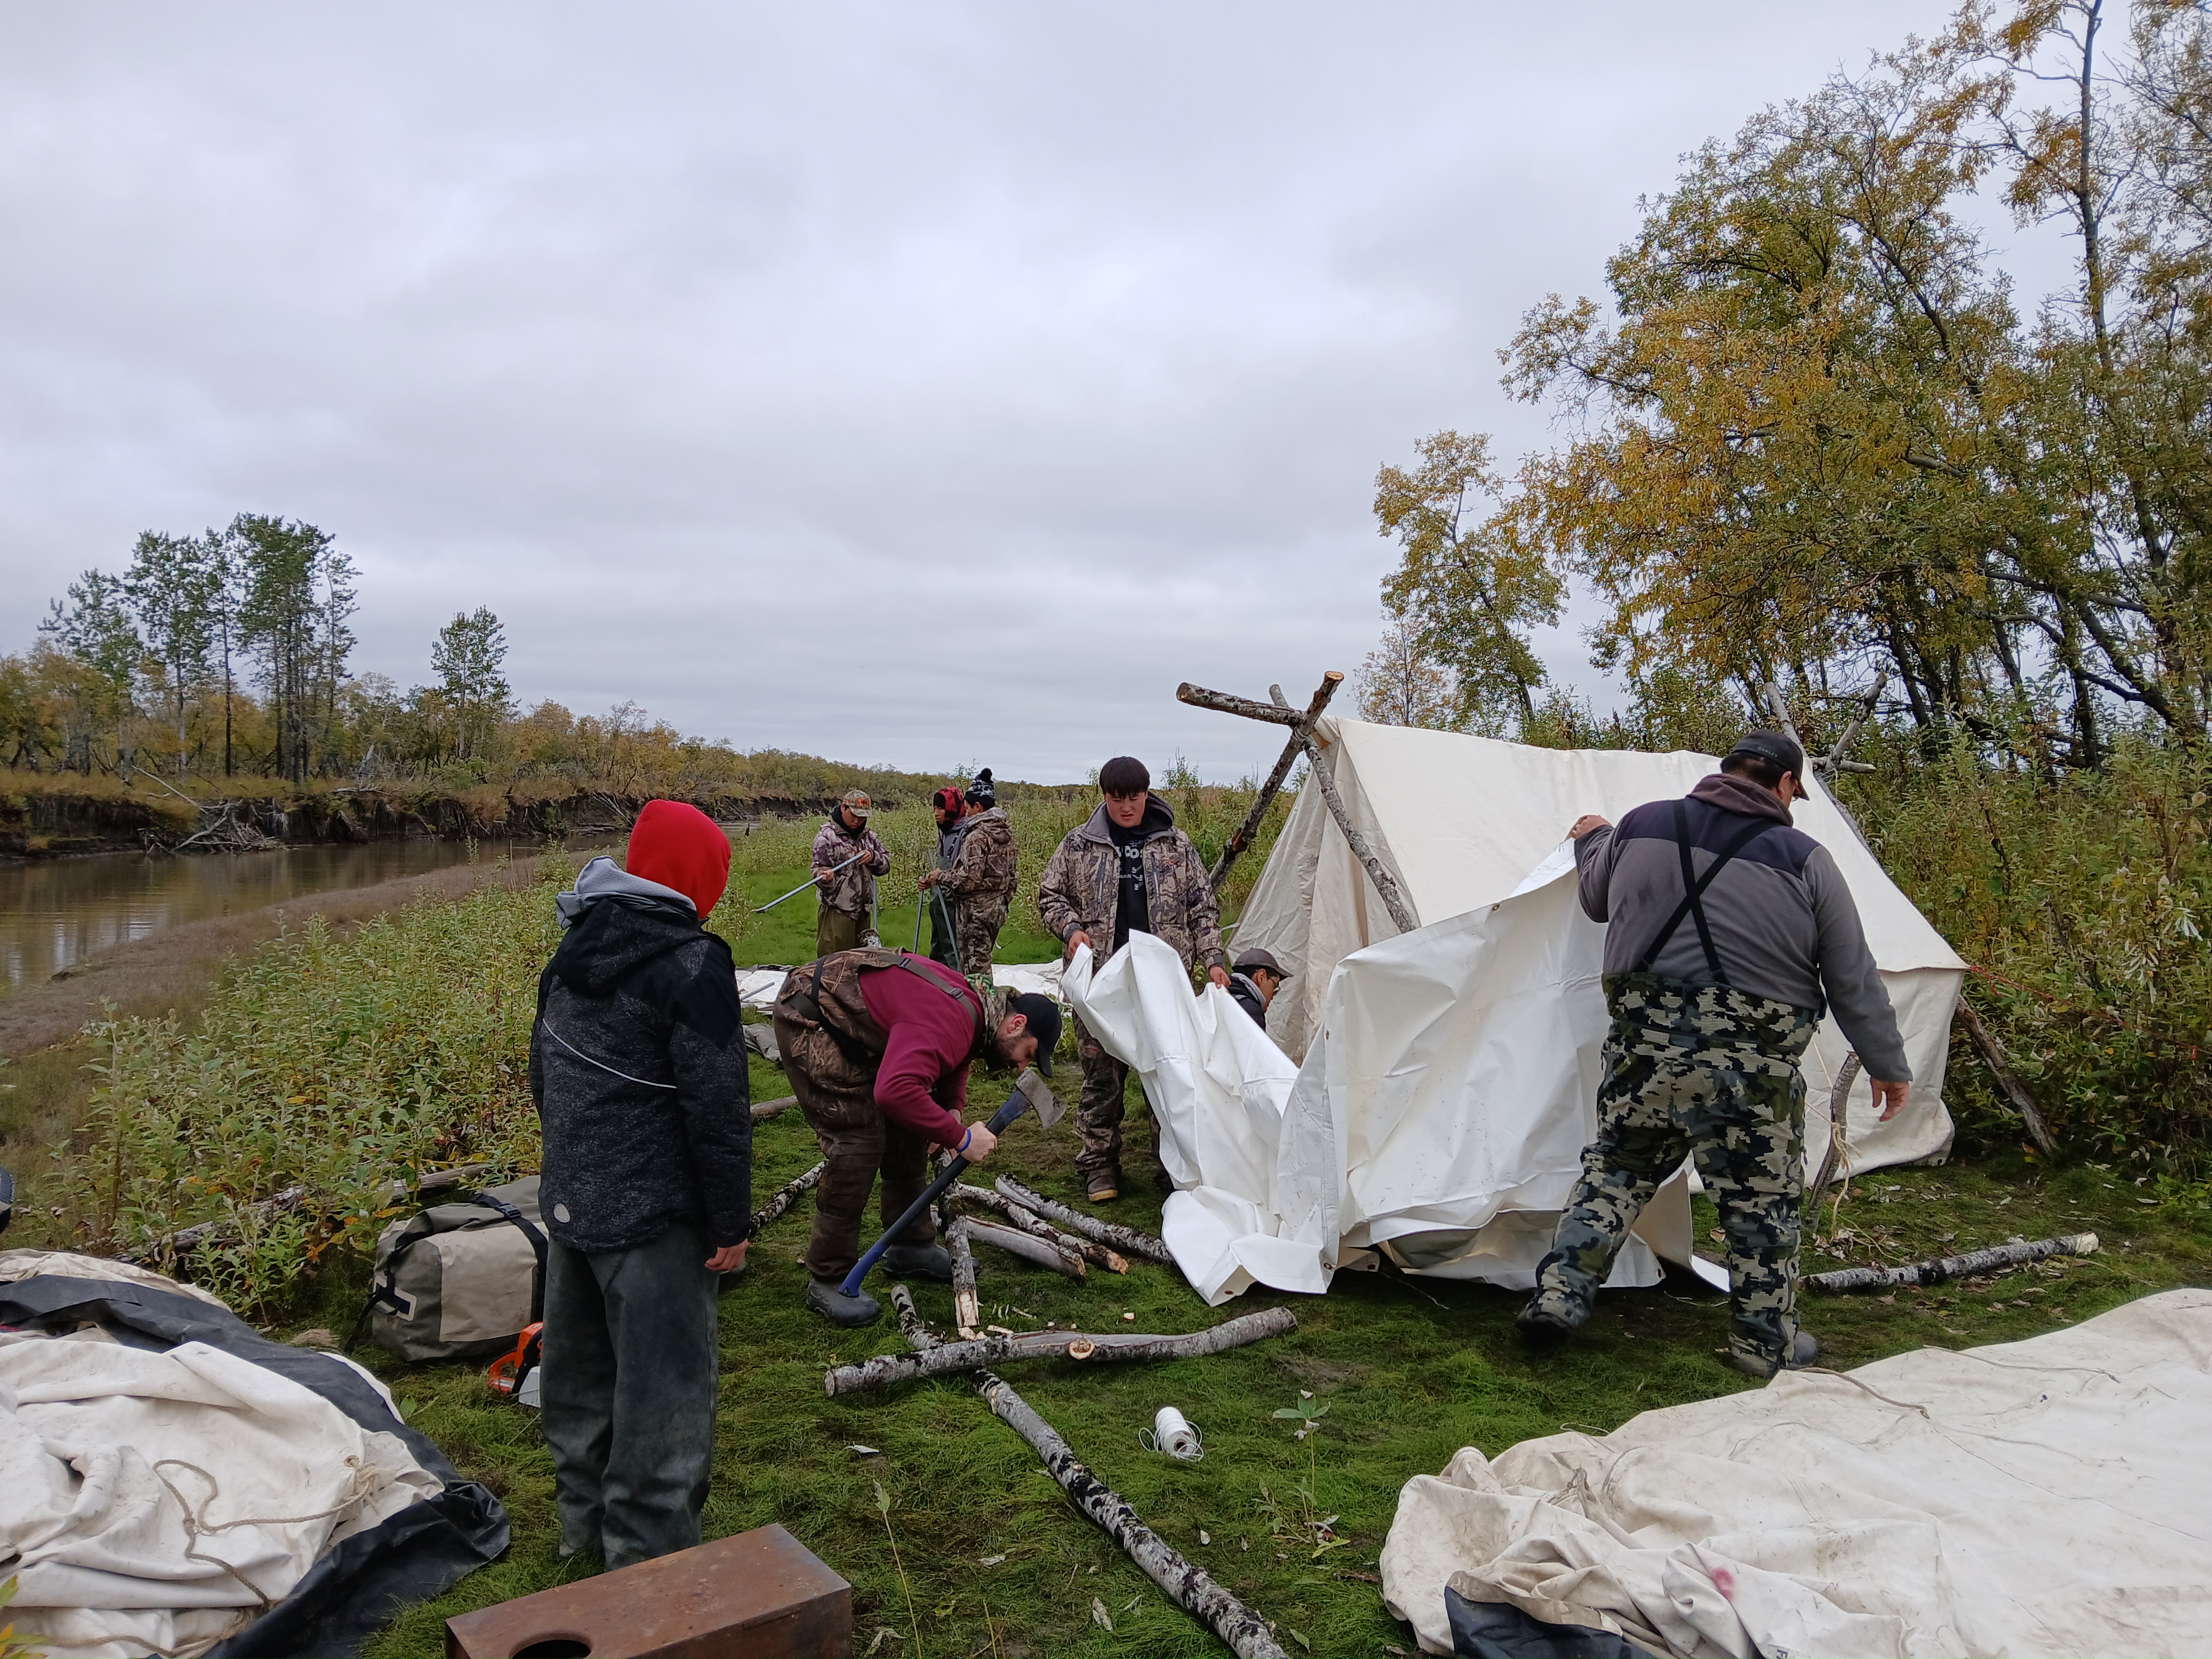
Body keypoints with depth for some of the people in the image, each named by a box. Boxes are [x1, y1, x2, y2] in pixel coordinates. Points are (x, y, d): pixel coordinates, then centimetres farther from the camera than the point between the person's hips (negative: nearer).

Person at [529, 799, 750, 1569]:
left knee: (581, 1368, 22)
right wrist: (731, 1224, -13)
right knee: (663, 1388, 3)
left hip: (570, 1198, 9)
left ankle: (585, 1519, 40)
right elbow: (718, 1109, -21)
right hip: (652, 1219, -9)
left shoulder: (575, 948, 5)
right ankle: (648, 1557, 12)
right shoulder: (691, 965, -21)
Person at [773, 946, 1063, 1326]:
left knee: (907, 1129, 10)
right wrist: (959, 1137, -34)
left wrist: (953, 1110, 0)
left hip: (854, 1019, 10)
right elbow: (896, 1092, -45)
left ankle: (911, 1245, 23)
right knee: (860, 1138, -15)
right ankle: (827, 1281, -4)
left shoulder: (976, 1006, 0)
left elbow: (953, 1063, 22)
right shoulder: (951, 1022, -31)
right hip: (808, 1020, -10)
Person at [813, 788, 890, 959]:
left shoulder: (868, 836, 13)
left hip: (863, 911, 7)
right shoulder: (827, 835, -7)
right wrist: (825, 878, -36)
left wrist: (873, 857, -7)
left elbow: (886, 866, 15)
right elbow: (818, 870, -12)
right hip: (837, 911, -7)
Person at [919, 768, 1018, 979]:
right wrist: (1005, 903, 26)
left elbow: (969, 878, -22)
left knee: (974, 964, -5)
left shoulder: (977, 836, -17)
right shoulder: (1005, 834, 11)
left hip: (975, 909, -9)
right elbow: (1011, 877, 17)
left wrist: (941, 876, -7)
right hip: (997, 908, 9)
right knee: (984, 961, 17)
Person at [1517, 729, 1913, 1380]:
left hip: (1645, 1047, 3)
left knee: (1614, 1172, 17)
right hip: (1752, 1070, -2)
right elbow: (1854, 982, 3)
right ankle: (1768, 1344, 26)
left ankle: (1557, 1296, 13)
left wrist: (1591, 841, 42)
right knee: (1762, 1203, 13)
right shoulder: (1807, 861, -3)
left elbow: (1597, 903, 22)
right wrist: (1889, 1068, 15)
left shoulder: (1640, 826, 3)